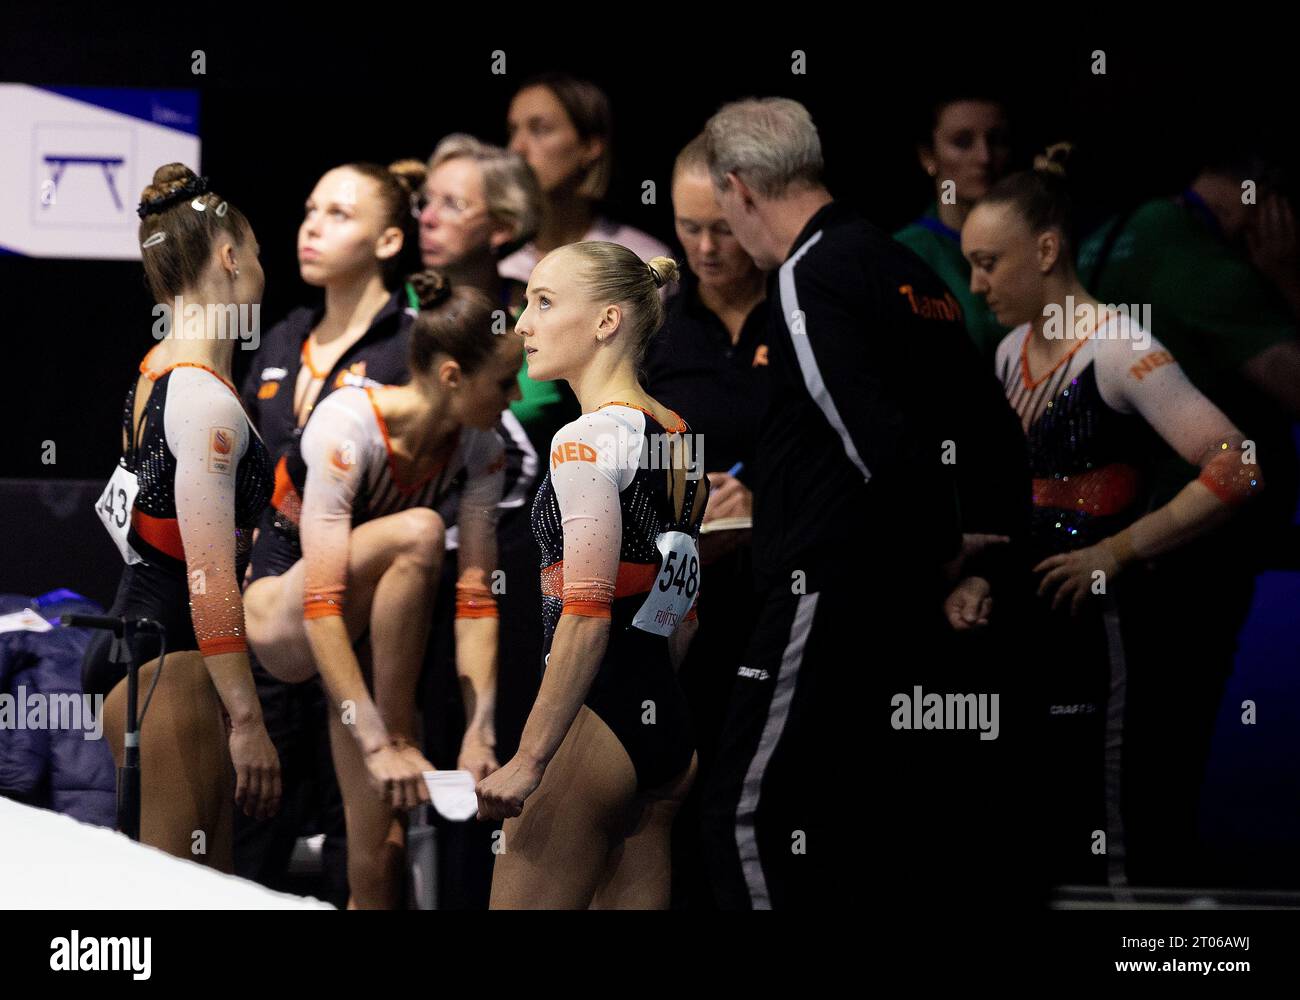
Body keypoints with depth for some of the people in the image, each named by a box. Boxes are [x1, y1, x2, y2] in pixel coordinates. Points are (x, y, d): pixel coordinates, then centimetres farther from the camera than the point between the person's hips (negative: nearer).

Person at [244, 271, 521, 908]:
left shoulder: (480, 451, -11)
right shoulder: (346, 429, -30)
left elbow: (477, 594, -13)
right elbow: (321, 604, -34)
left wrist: (479, 731, -25)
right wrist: (379, 743, -39)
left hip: (366, 630, 5)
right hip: (277, 616, -5)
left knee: (378, 859, -10)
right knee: (416, 533, -33)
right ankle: (397, 734, -24)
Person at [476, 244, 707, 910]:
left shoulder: (588, 440, -13)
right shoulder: (680, 438, 13)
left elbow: (587, 615, -20)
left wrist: (529, 760, -21)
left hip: (594, 725, -9)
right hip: (666, 726, 9)